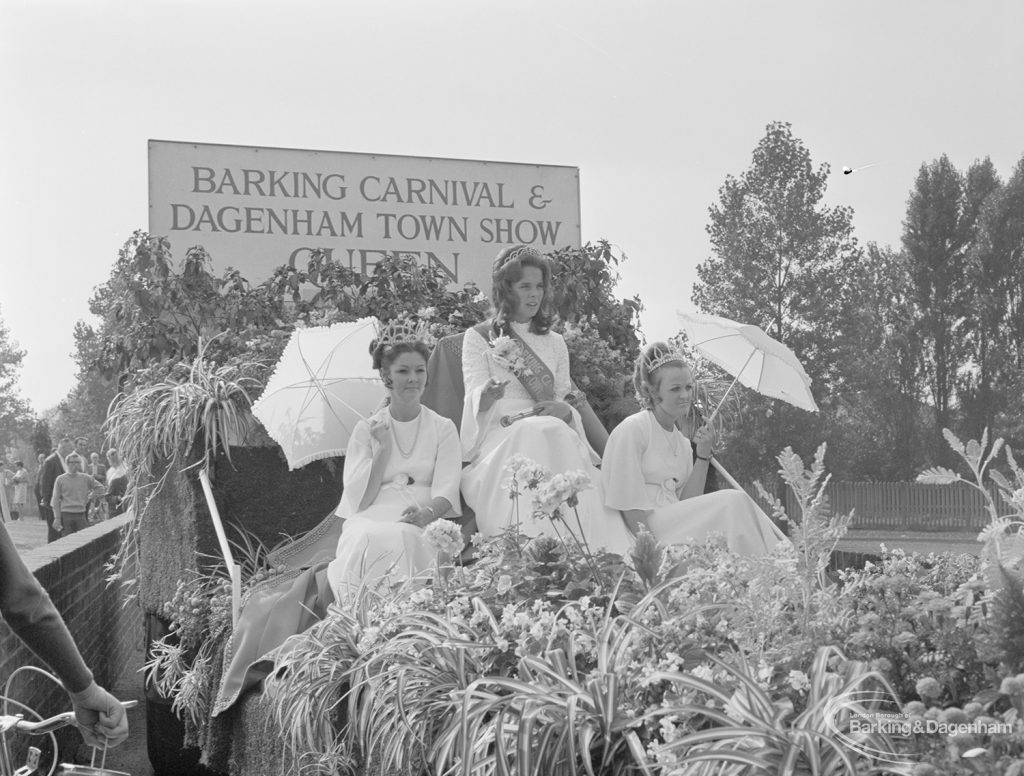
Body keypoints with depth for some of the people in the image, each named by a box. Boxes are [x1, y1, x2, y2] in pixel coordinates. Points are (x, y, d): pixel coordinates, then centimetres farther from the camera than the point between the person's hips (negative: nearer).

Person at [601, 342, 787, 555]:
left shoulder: (681, 442, 18)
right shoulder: (630, 431, -6)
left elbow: (687, 503, 8)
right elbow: (631, 509, -12)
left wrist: (703, 455, 0)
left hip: (677, 525, 7)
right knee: (732, 502, -19)